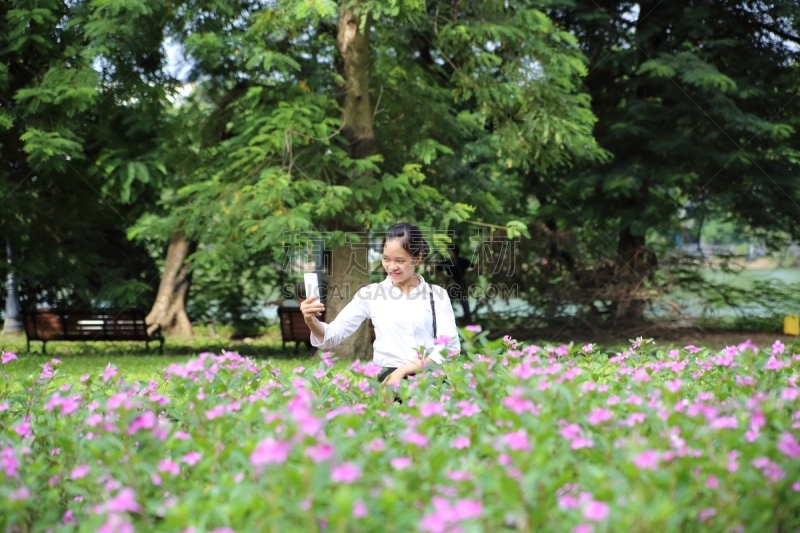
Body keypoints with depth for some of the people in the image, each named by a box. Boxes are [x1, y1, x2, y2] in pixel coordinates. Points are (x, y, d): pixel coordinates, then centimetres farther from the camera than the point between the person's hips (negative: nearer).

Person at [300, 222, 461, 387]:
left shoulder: (437, 295, 11)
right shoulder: (370, 293, 12)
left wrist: (405, 369, -10)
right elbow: (333, 336, 7)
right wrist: (312, 321, -15)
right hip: (389, 379, -1)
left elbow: (450, 347, 2)